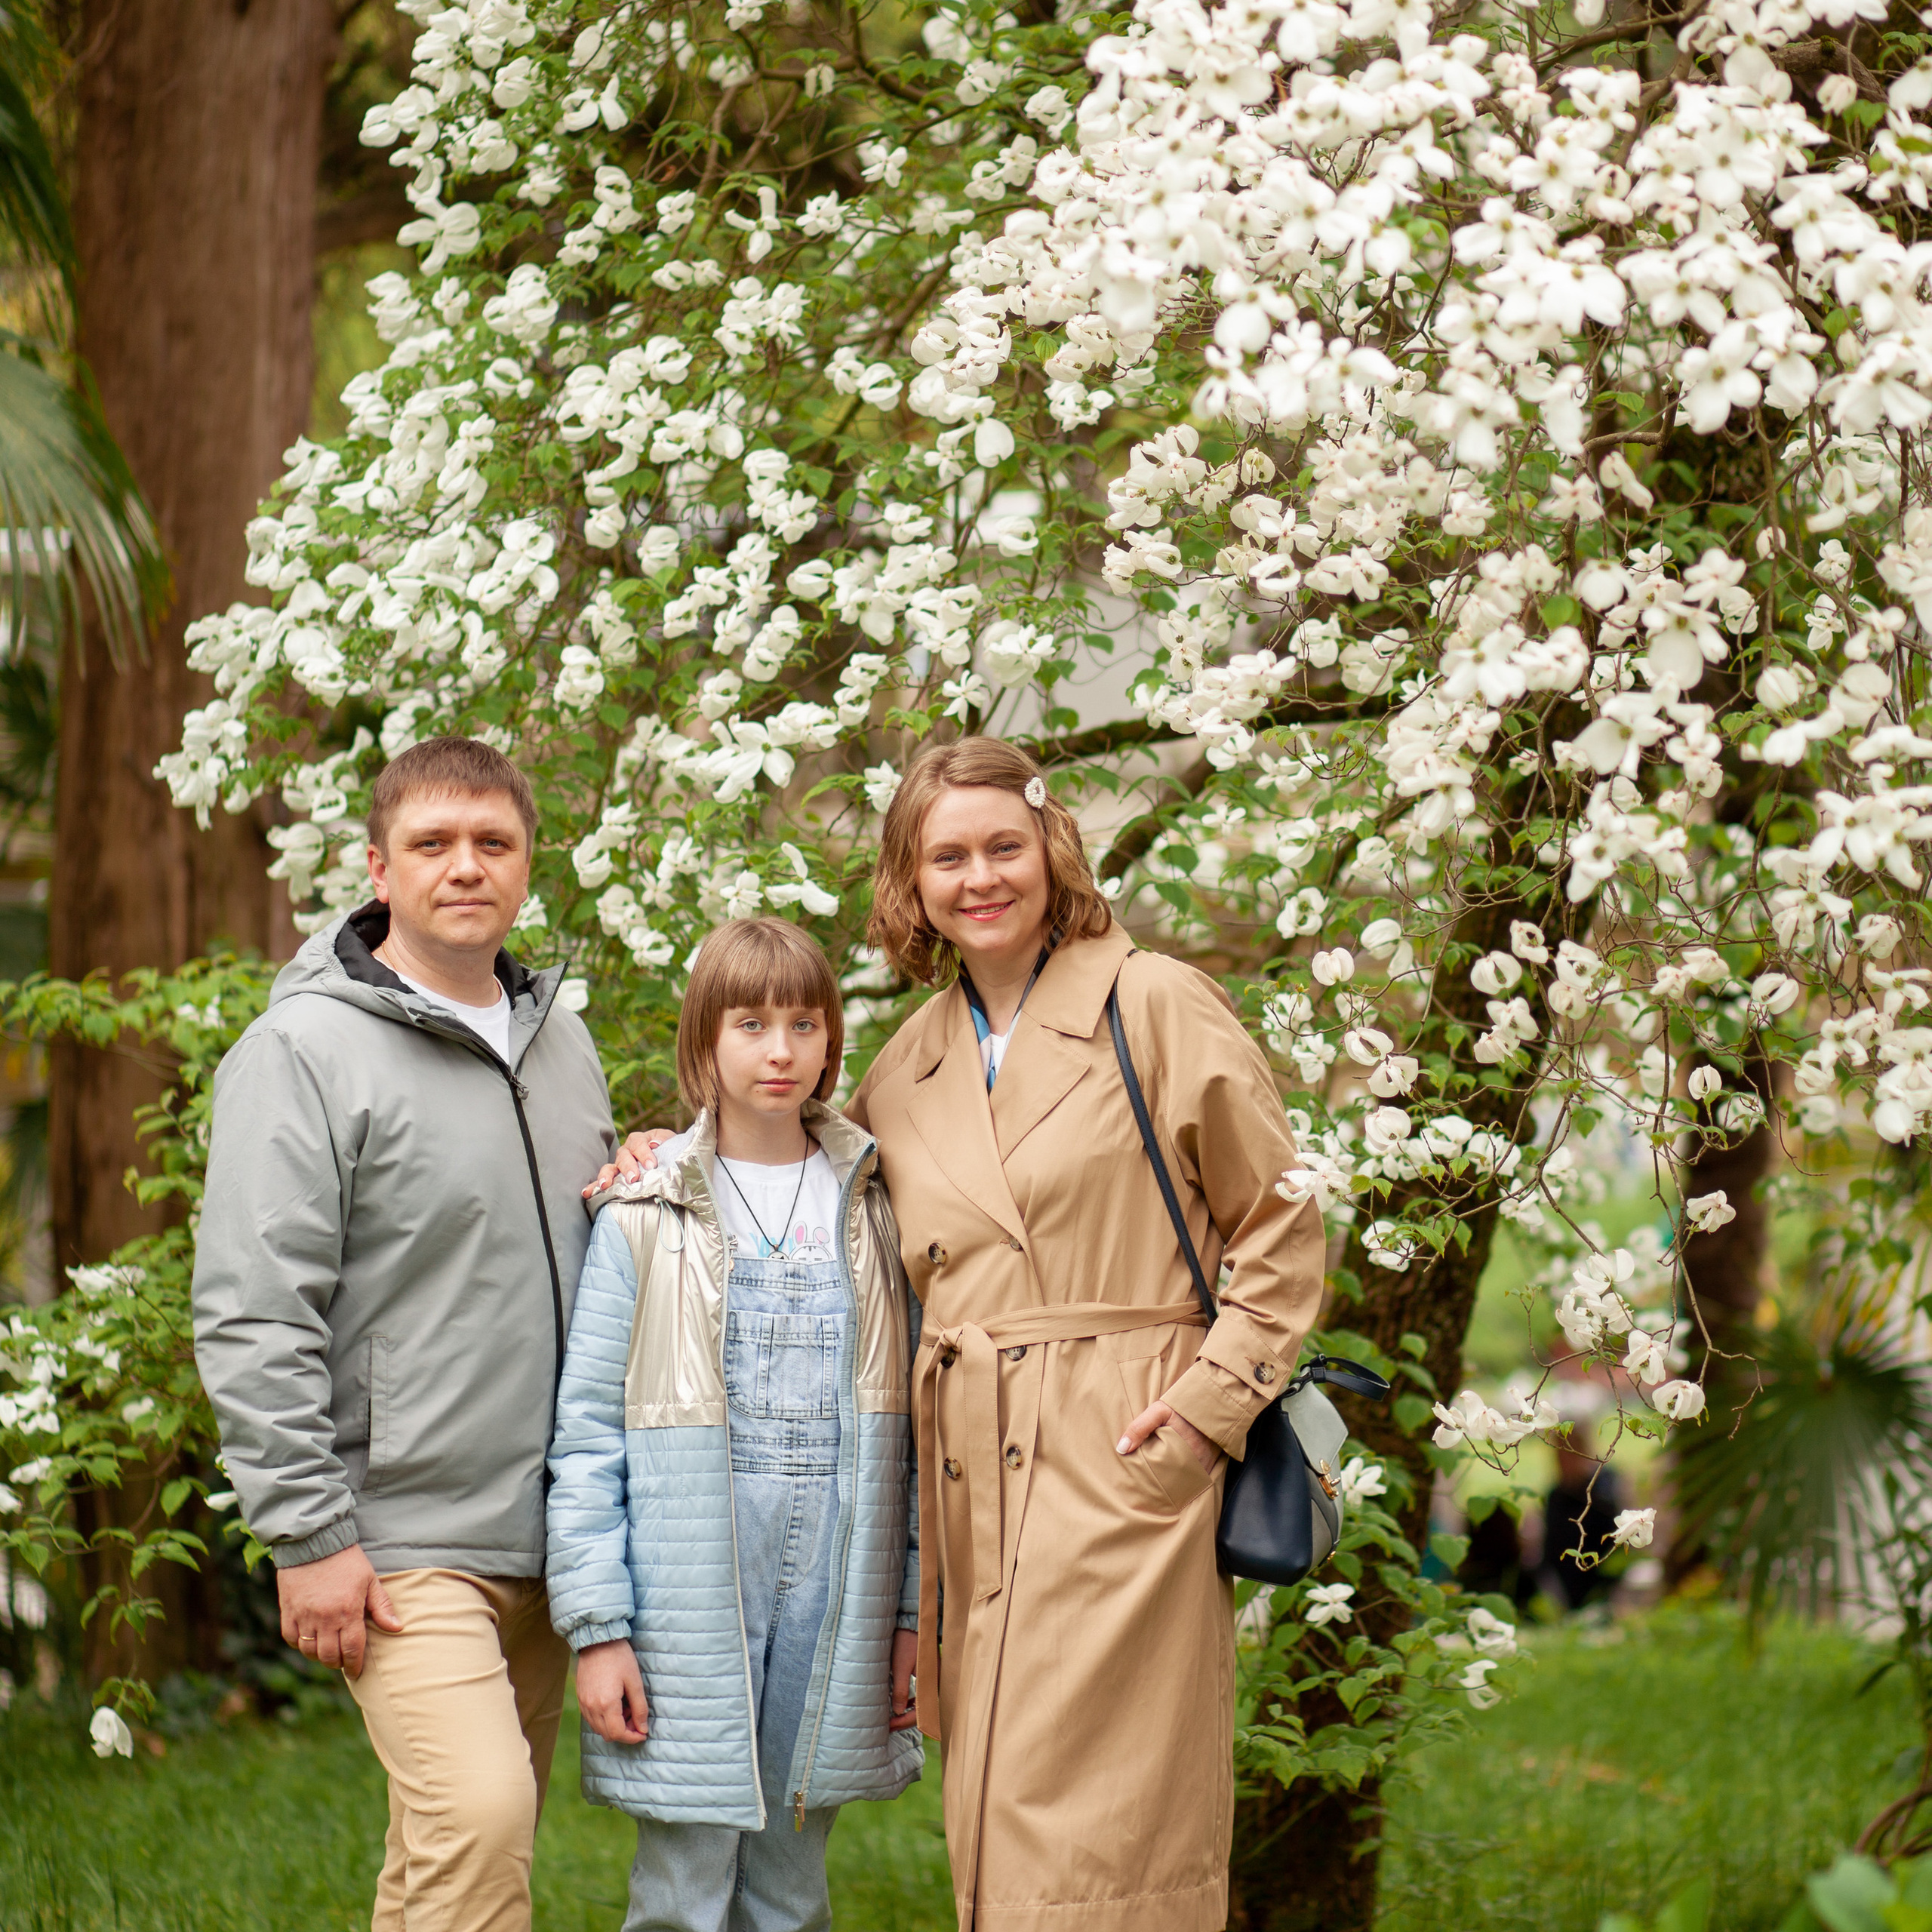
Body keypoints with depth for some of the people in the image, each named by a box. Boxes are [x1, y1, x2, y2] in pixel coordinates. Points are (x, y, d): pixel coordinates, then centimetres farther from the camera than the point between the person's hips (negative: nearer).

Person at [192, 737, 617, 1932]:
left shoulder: (562, 1039, 15)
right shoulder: (306, 1052, -8)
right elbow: (253, 1320, -12)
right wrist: (308, 1536, -15)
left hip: (547, 1539, 7)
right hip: (402, 1541, -7)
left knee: (492, 1834, 10)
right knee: (476, 1816, -20)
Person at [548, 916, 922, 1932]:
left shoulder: (873, 1209, 8)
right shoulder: (643, 1220, -2)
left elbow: (910, 1421, 10)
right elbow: (587, 1432, -3)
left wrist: (914, 1611, 6)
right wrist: (597, 1625, -7)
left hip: (831, 1611, 3)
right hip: (688, 1610, -3)